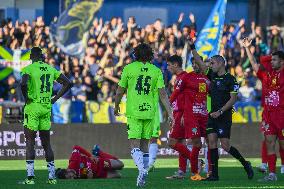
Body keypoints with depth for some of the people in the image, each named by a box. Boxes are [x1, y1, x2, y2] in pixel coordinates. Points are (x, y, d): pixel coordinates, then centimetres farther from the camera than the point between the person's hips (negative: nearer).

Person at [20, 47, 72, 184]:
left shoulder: (29, 69, -8)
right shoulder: (50, 69, 9)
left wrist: (26, 98, -10)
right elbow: (67, 83, 12)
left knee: (30, 141, -1)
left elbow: (23, 84, -27)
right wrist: (54, 99, 12)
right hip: (47, 108, 5)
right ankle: (52, 176, 9)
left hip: (33, 107, -5)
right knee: (46, 143, 11)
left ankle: (30, 176, -9)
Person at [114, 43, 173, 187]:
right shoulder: (156, 71, 5)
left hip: (134, 112, -3)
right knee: (145, 144, 14)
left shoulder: (129, 68, 0)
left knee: (135, 145, -5)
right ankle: (143, 176, 14)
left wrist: (116, 107, 22)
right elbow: (163, 94, -1)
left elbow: (120, 91, 5)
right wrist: (170, 113, 1)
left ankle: (142, 170, -28)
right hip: (150, 112, 3)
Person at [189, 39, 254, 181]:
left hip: (224, 116, -6)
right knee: (211, 142, -2)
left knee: (225, 145, -7)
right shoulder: (213, 75, 10)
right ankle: (214, 174, 0)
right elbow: (200, 63, 10)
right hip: (213, 115, 7)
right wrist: (192, 47, 3)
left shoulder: (230, 79, -8)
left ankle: (245, 163, 14)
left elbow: (233, 99, -11)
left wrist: (220, 111, -18)